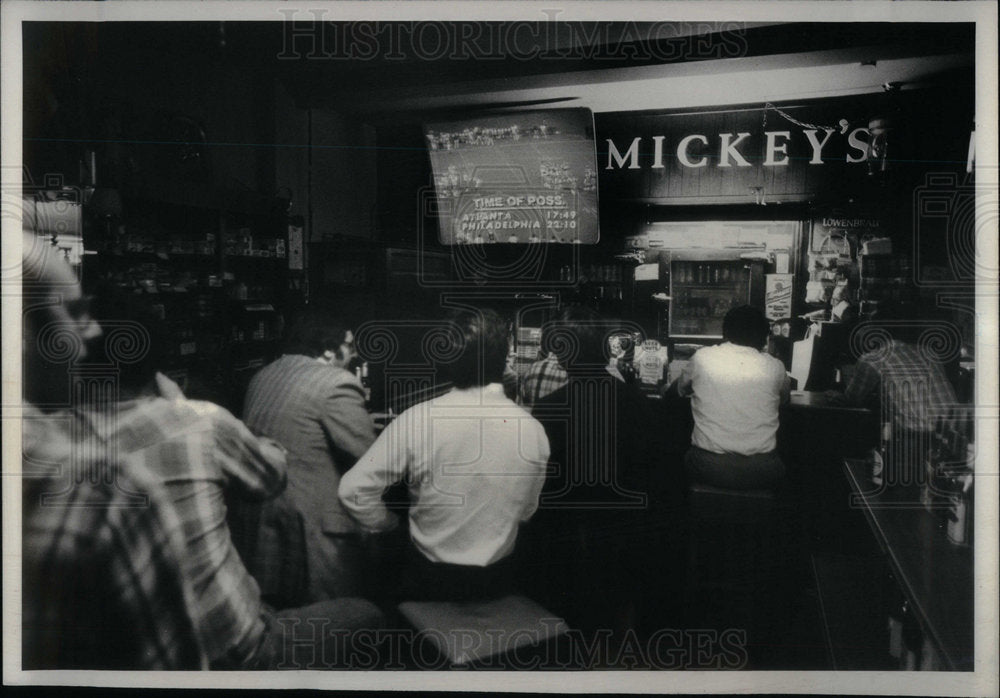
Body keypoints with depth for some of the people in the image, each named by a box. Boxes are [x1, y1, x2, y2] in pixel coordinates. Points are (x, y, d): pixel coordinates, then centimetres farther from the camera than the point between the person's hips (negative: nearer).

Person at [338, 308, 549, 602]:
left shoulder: (418, 420, -19)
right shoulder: (533, 430, -12)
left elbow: (354, 490, -15)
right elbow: (526, 511, 3)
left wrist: (388, 524, 3)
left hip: (429, 579, -2)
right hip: (498, 581, 3)